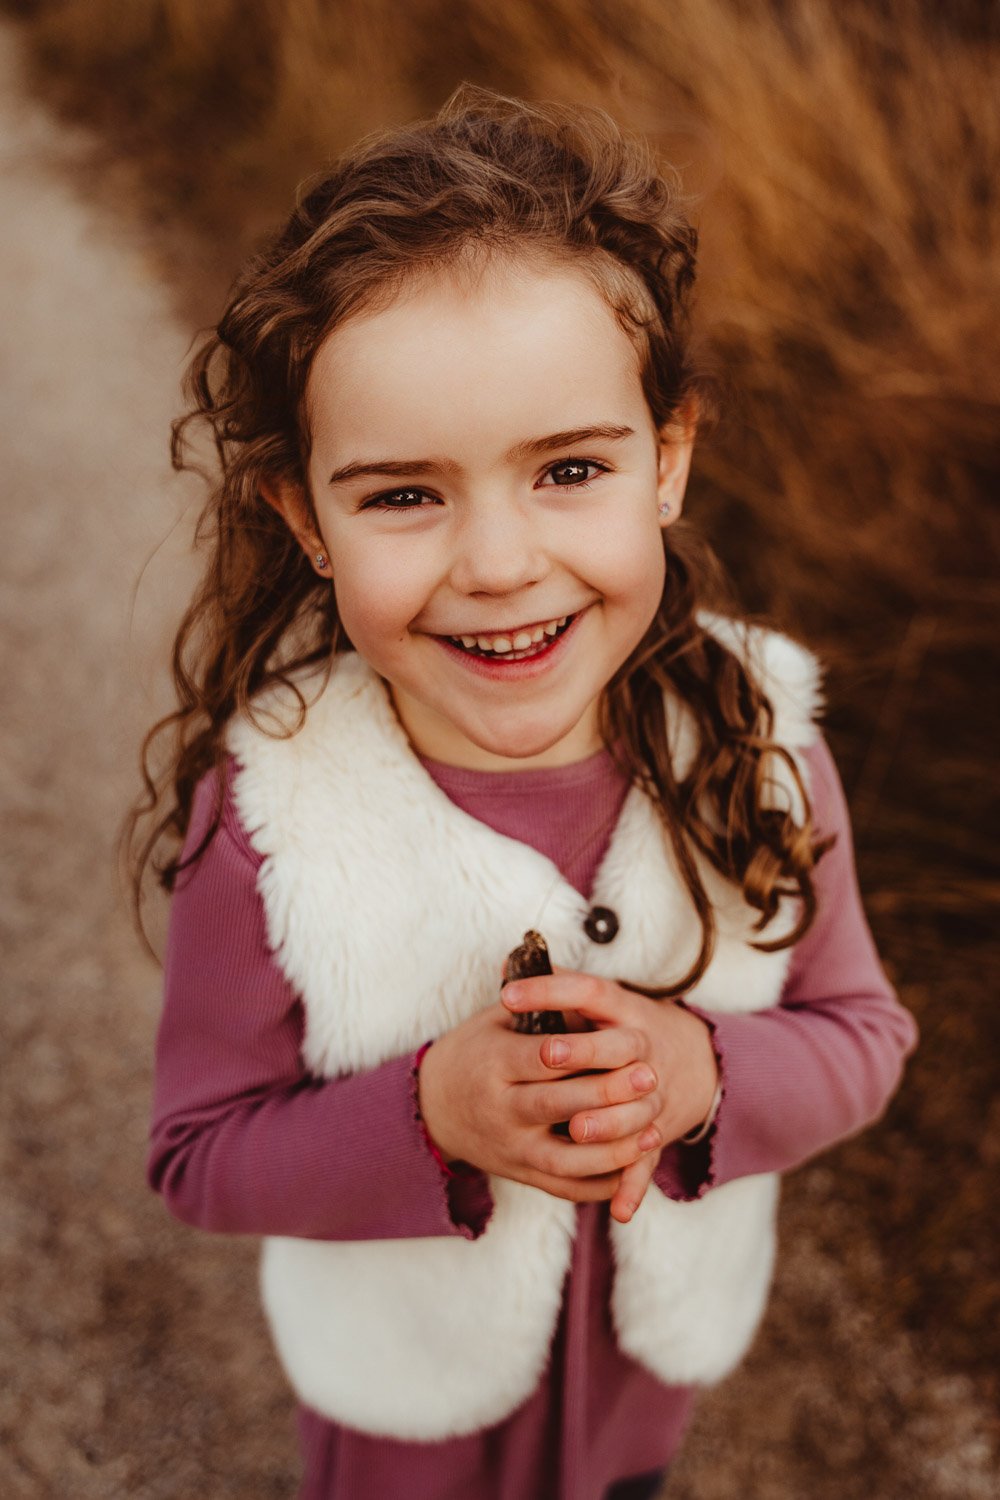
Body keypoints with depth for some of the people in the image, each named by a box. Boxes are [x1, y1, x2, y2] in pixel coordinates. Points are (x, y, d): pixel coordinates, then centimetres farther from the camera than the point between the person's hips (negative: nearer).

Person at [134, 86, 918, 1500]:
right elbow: (200, 1152, -18)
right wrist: (431, 1114, -35)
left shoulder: (755, 746, -24)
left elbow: (862, 1035, -10)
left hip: (667, 1332, 3)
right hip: (409, 1380, -2)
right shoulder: (266, 825, -31)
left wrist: (703, 1074, -30)